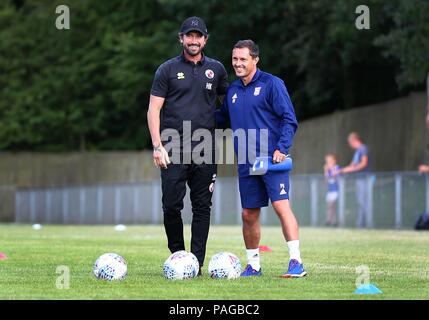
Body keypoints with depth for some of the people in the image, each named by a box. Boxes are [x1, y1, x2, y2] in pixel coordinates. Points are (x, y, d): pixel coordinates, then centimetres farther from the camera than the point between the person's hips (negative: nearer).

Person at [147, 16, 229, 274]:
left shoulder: (216, 69, 11)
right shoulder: (168, 69, 5)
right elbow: (154, 109, 2)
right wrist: (157, 146, -7)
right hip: (174, 150, -2)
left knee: (202, 207, 0)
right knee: (172, 205, -6)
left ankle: (196, 262, 3)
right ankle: (177, 256, 11)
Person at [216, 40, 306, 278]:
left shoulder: (271, 84, -3)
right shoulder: (233, 90, 14)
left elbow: (289, 120, -6)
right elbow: (222, 117, 29)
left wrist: (281, 149, -17)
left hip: (272, 159, -6)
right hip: (246, 163, 6)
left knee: (281, 205, -17)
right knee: (249, 215, 6)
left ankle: (296, 262, -18)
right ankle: (253, 265, 17)